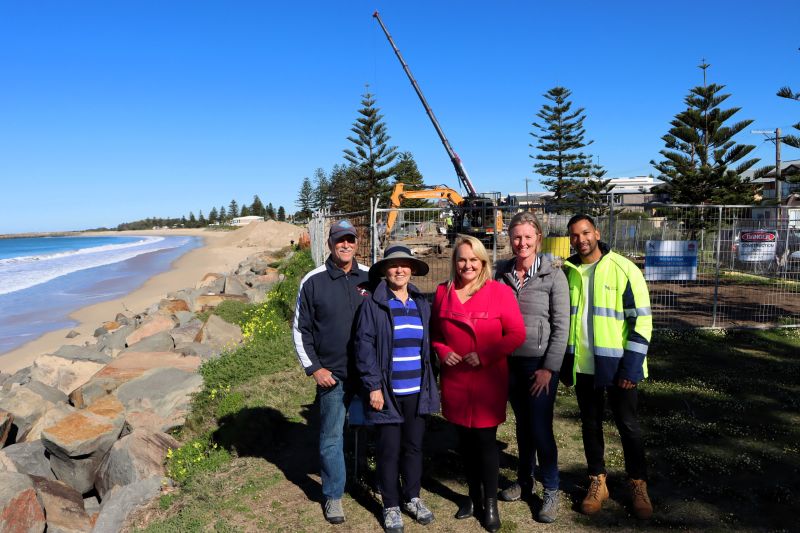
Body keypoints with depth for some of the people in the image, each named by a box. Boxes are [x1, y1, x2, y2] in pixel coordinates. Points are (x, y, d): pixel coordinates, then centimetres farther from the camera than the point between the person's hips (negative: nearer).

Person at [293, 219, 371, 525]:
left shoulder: (370, 278, 0)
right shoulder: (313, 281, -5)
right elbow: (301, 329, 1)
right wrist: (313, 368, -5)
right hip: (332, 375, -2)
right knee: (332, 437, 7)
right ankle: (333, 495, 23)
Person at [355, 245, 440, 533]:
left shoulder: (422, 304, 8)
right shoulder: (373, 304, -8)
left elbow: (427, 343, 13)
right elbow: (364, 345, -10)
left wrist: (430, 384, 9)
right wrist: (373, 386, -14)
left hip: (417, 390, 4)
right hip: (388, 391, -4)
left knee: (414, 446, 15)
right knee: (389, 449, 7)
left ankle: (412, 497, 34)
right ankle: (391, 505, 24)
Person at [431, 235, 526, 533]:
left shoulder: (500, 292, -7)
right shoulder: (443, 292, 4)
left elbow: (516, 334, -9)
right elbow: (434, 333, 14)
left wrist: (485, 355, -18)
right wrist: (442, 352, -6)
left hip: (489, 381, -3)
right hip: (454, 380, 4)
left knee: (485, 440, 3)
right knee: (465, 439, 14)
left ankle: (490, 503, 22)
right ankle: (474, 495, 33)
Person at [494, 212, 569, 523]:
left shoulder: (553, 275, -9)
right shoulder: (502, 272, 2)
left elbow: (561, 326, -9)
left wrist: (549, 368, -12)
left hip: (540, 363, -4)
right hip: (510, 361, 4)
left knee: (540, 427, -1)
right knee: (522, 423, 16)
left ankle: (551, 490, 17)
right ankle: (524, 480, 32)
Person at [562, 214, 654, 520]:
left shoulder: (624, 269, -10)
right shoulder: (567, 272, 3)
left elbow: (642, 320, -10)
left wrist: (632, 366, -15)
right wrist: (563, 365, 9)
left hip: (617, 364, -3)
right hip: (582, 366, 4)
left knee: (628, 425, 9)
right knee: (590, 424, 14)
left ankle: (638, 486, 27)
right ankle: (597, 483, 30)